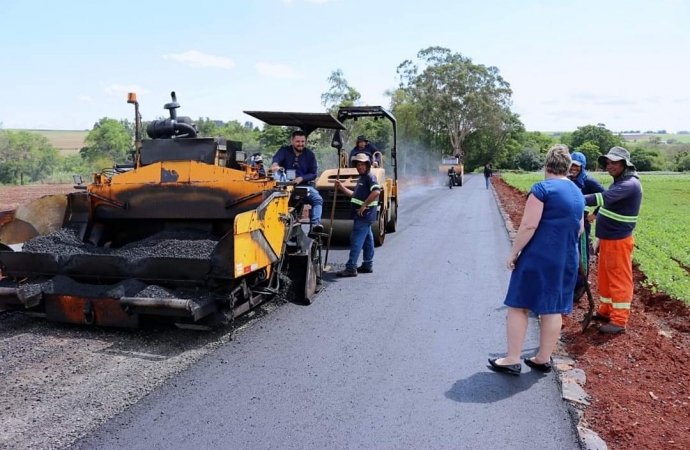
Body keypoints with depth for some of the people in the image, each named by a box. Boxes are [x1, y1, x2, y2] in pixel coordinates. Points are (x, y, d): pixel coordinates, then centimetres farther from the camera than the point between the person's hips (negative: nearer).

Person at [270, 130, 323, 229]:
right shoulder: (284, 150, 3)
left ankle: (315, 223, -30)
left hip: (304, 185, 1)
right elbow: (277, 158, -22)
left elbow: (313, 174, 5)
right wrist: (275, 164, -48)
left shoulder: (310, 155, 7)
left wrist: (301, 178, -16)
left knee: (318, 199, -23)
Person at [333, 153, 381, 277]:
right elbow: (355, 195, 24)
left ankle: (351, 268, -11)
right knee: (367, 240, 15)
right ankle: (367, 265, 24)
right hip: (362, 215, 10)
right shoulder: (362, 178, 18)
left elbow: (376, 192, -28)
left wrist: (364, 205, -25)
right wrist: (342, 187, 15)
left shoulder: (370, 176, -12)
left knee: (356, 240, -11)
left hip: (364, 215, -10)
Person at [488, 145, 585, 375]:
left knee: (518, 305, 2)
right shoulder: (578, 194, 11)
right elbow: (580, 229, 19)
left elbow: (528, 226, -18)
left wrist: (514, 253, -10)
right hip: (567, 260, 7)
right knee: (552, 309, 11)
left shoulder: (542, 188, -13)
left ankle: (513, 360, 5)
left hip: (538, 257, -7)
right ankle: (543, 359, 20)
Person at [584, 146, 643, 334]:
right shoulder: (618, 182, 14)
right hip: (607, 238, 10)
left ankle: (619, 321, 5)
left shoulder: (630, 184, -19)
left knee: (620, 279, -2)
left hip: (618, 240, -10)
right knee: (605, 277, 17)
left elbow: (605, 198, -36)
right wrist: (600, 238, 22)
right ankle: (606, 310, 29)